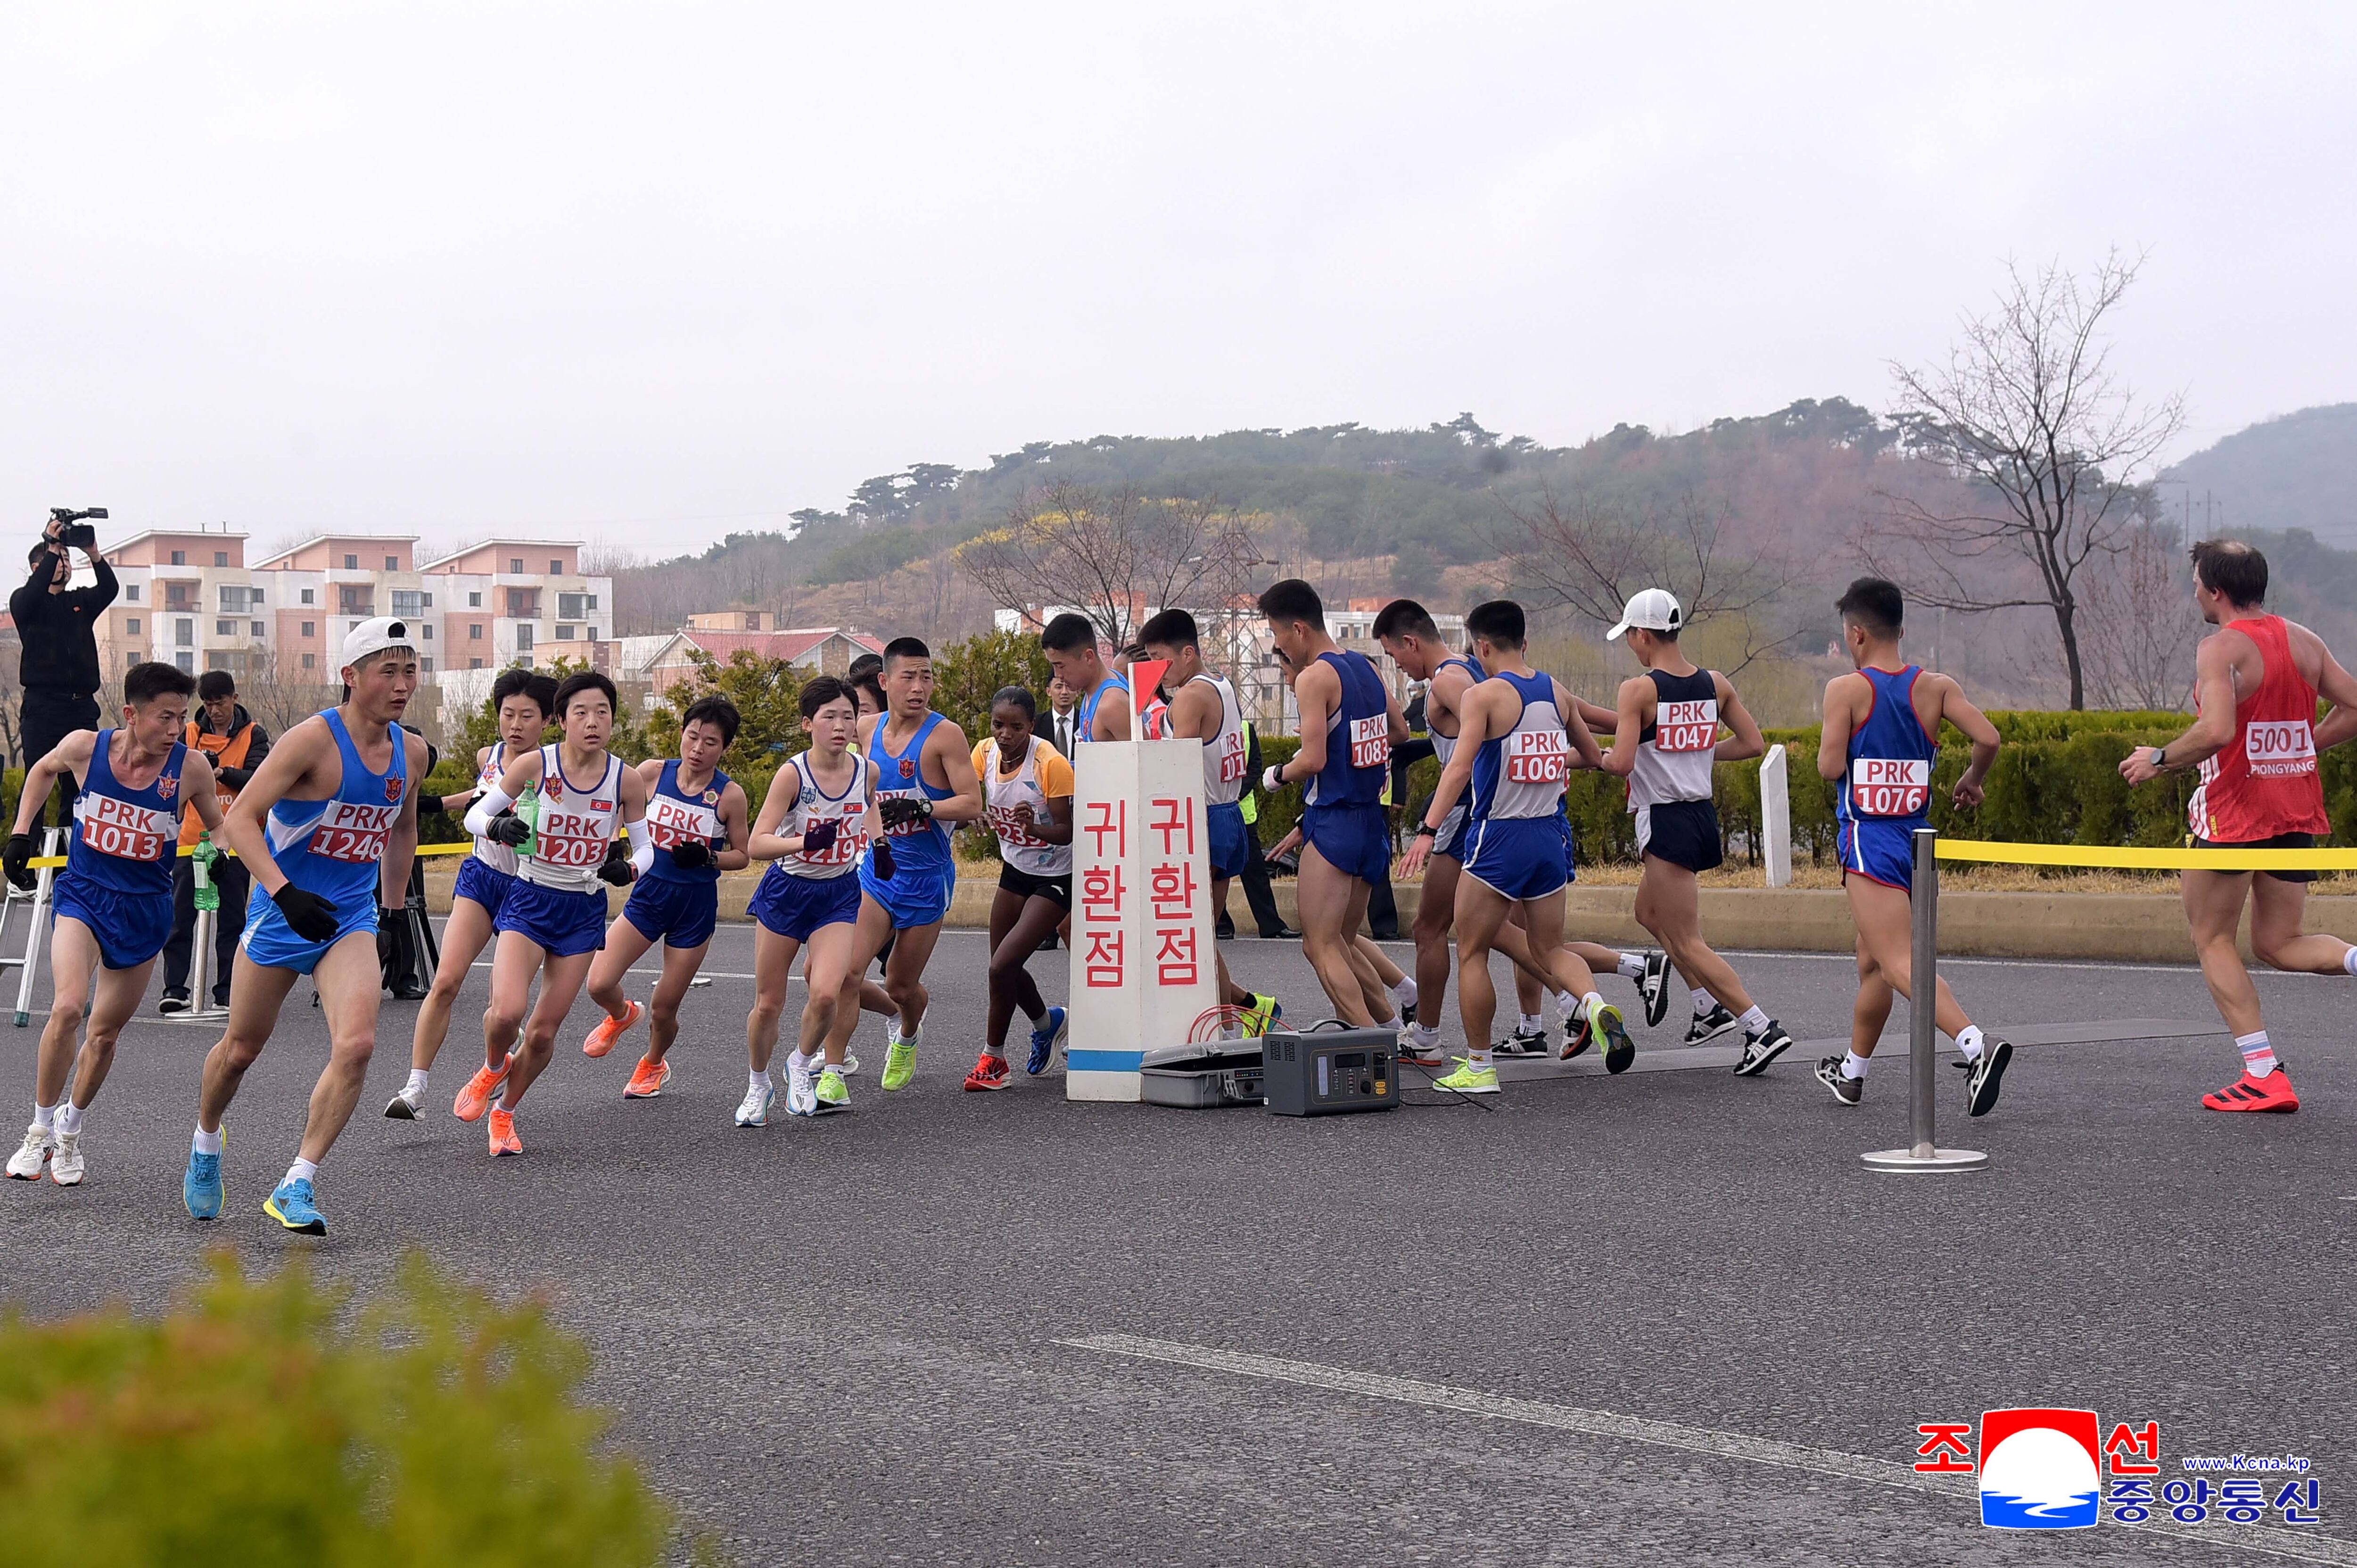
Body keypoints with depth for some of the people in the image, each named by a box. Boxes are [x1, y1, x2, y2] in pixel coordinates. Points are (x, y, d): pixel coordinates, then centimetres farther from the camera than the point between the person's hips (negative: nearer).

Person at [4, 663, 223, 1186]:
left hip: (145, 908, 1)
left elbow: (219, 825, 5)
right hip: (84, 893, -1)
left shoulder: (190, 766, -13)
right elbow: (43, 770, 12)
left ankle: (71, 1128, 37)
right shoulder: (85, 747, -12)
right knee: (68, 1008, -23)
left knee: (105, 1031, 11)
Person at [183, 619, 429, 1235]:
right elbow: (238, 819, -21)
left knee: (356, 1045, -19)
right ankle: (205, 1143, 43)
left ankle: (296, 1186, -10)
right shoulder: (314, 740, -17)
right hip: (282, 913, -3)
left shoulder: (411, 752, 2)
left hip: (351, 921, 4)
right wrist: (285, 892, -32)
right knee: (242, 1047, 12)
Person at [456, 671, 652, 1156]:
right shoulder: (534, 765, -12)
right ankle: (493, 1068, 13)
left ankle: (505, 1112, 30)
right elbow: (475, 814, -3)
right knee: (507, 1011, -22)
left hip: (585, 911, 2)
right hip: (529, 901, -2)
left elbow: (644, 846, 5)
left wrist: (629, 868, -17)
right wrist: (498, 827, -25)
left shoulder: (627, 779, -8)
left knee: (544, 1031, 4)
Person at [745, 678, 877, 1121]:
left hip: (839, 895, 2)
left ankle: (802, 1065, 12)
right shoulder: (793, 773, -19)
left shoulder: (867, 771, -7)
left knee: (825, 993, -18)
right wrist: (806, 842, -40)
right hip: (787, 891, -2)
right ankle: (759, 1087, 31)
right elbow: (757, 844, -25)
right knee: (768, 1003, 5)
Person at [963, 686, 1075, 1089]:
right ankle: (1047, 1022, 41)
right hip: (1015, 870, 7)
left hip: (1054, 878, -7)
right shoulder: (985, 753, -8)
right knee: (1004, 966, 12)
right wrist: (979, 814, -27)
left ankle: (993, 1057, 3)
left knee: (1002, 966, -15)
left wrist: (1035, 827, -42)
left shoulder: (1051, 763, -24)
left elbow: (1067, 831, -22)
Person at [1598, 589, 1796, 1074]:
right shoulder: (1716, 684, 5)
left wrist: (1603, 757, 0)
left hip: (1666, 823, -8)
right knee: (1649, 913, 28)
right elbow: (1753, 745, 7)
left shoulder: (1639, 689, -15)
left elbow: (1622, 763, -22)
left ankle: (1763, 1029, -9)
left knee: (1687, 942, -2)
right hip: (1703, 814, 8)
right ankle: (1711, 1006, 30)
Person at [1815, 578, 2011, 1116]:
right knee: (1872, 962, 21)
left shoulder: (1846, 689, -8)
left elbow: (1830, 765, -13)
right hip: (1916, 839, 7)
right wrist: (1971, 781, 14)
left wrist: (1828, 746, 10)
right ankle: (1852, 1073, 33)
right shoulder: (1936, 687, 4)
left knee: (1900, 965, -14)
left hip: (1868, 844, -7)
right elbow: (1987, 738, -5)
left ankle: (1976, 1043, -35)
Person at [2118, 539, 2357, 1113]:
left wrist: (2159, 760, -12)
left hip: (2236, 811, -7)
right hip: (2299, 812, 7)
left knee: (2213, 940, 8)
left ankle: (2265, 1076, 1)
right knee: (2277, 945, 17)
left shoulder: (2221, 647, -13)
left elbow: (2217, 730, -27)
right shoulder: (2305, 641, 9)